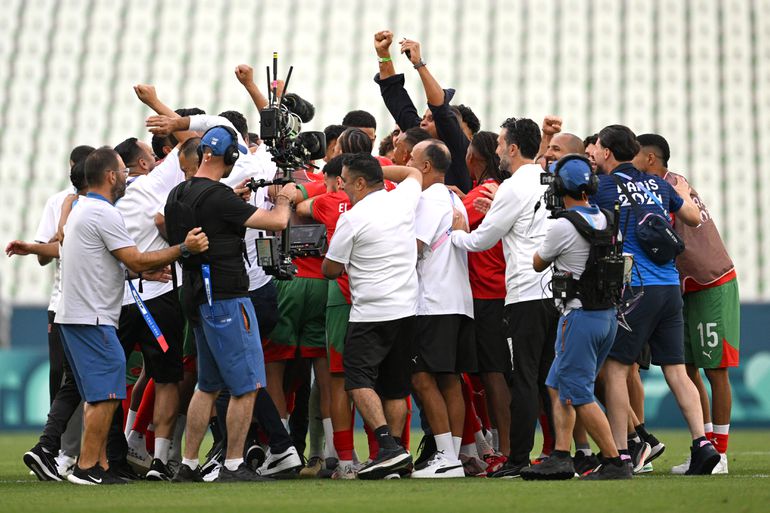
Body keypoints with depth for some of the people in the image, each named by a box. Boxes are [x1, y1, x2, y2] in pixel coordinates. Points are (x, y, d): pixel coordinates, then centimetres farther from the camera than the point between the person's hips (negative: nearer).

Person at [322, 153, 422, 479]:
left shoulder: (351, 219, -11)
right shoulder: (403, 199, 4)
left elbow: (330, 270, -1)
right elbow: (414, 173, 30)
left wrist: (351, 267, 21)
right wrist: (378, 168, 26)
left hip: (370, 313, -6)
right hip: (406, 309, 6)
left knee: (359, 381, -6)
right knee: (395, 387, 10)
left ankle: (388, 445, -23)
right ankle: (395, 459, 10)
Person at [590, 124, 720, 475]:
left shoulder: (603, 186, -2)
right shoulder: (658, 184, 14)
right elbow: (694, 218, 24)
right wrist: (683, 194, 46)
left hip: (634, 288, -6)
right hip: (670, 286, 6)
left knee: (615, 368, 0)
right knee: (676, 371, 8)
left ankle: (620, 453, -3)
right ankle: (701, 443, -3)